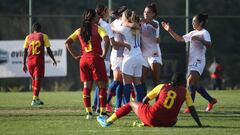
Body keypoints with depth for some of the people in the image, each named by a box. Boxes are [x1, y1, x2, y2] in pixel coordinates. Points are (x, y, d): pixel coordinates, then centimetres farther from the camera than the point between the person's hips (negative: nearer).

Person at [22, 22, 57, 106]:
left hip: (30, 61, 3)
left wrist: (24, 64, 10)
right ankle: (35, 100, -11)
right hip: (39, 61, -3)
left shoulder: (28, 37, 12)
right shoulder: (43, 36, 4)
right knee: (38, 79, -3)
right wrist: (54, 60, 13)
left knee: (33, 79, 17)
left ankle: (36, 99, 20)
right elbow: (48, 50, 2)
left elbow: (25, 51, 8)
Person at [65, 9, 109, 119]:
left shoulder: (80, 30, 11)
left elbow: (67, 42, 12)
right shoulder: (98, 28, -4)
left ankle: (88, 112, 6)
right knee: (102, 86, 1)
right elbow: (106, 40, -22)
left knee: (86, 86, 9)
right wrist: (104, 54, -13)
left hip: (84, 59, 5)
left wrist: (75, 55, 9)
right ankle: (103, 112, -4)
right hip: (96, 58, -5)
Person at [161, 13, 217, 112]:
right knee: (195, 85, 10)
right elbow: (180, 39, 24)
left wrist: (199, 39, -35)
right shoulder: (193, 33, 20)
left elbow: (209, 45, -20)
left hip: (198, 61, -9)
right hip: (191, 62, 9)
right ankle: (211, 100, 25)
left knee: (191, 81, -22)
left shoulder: (204, 33, -4)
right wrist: (169, 30, 18)